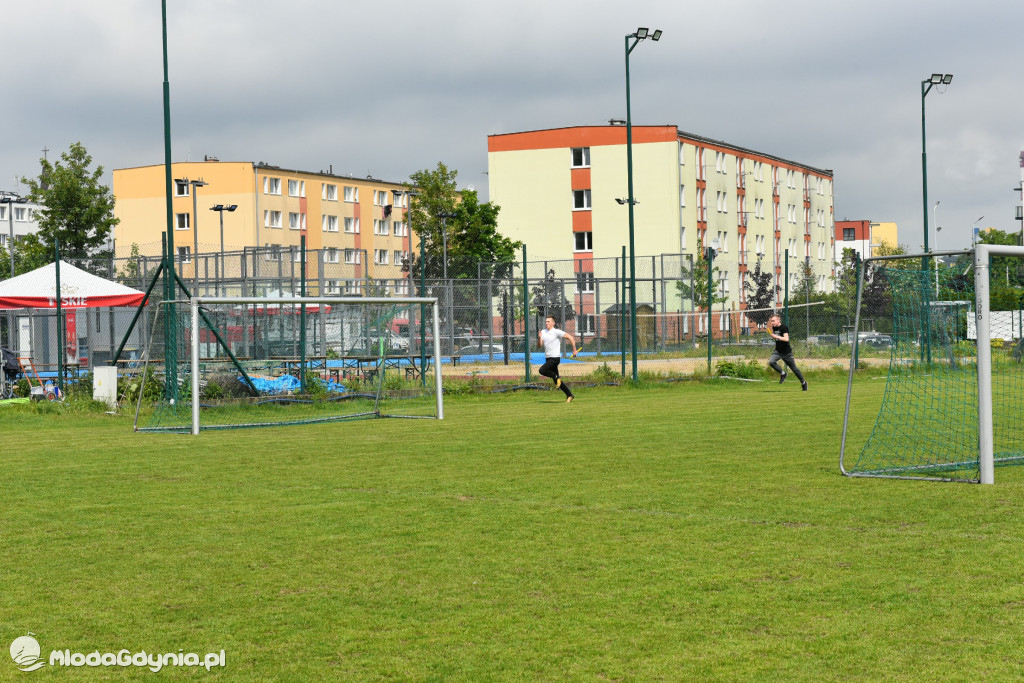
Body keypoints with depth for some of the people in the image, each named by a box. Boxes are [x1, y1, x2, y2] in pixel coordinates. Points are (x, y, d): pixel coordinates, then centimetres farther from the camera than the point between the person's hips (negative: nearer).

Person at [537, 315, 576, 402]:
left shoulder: (556, 332, -9)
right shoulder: (543, 332, 10)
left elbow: (570, 337, -8)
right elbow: (539, 345, 6)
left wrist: (574, 349, -9)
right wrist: (539, 337, -13)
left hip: (555, 357, -7)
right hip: (548, 358, 7)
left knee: (542, 370, -25)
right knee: (556, 381, 7)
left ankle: (557, 377, -6)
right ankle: (569, 395, 14)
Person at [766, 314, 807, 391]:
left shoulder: (784, 328, -16)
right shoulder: (774, 328, 5)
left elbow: (786, 339, -28)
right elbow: (771, 335, 24)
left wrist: (776, 336, -32)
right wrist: (769, 326, 9)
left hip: (786, 352, -6)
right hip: (777, 351, 6)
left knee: (794, 368, 5)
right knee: (771, 362, -22)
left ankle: (803, 382, 23)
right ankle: (782, 373, -1)